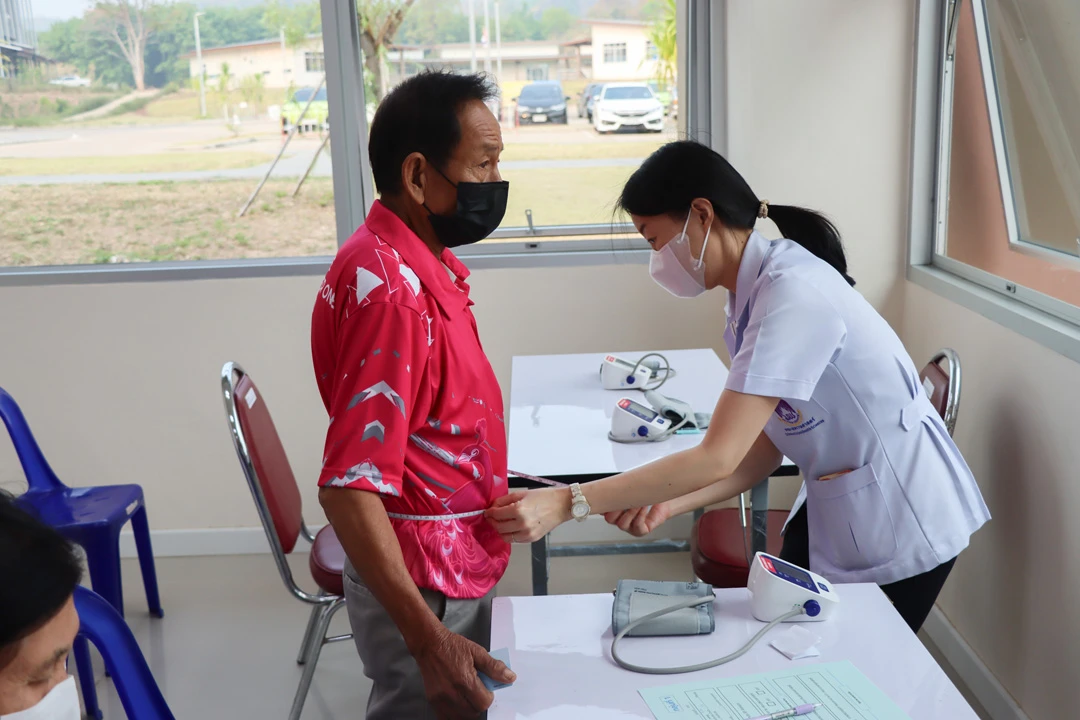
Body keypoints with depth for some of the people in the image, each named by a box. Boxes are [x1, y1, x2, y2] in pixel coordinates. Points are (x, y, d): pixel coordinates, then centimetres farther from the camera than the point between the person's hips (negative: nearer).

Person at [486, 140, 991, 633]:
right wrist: (669, 504, -14)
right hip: (831, 510, 8)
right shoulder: (750, 296, 2)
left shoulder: (794, 293, -26)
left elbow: (719, 457, -31)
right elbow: (763, 450, 1)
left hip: (898, 522, -8)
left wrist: (566, 504, -31)